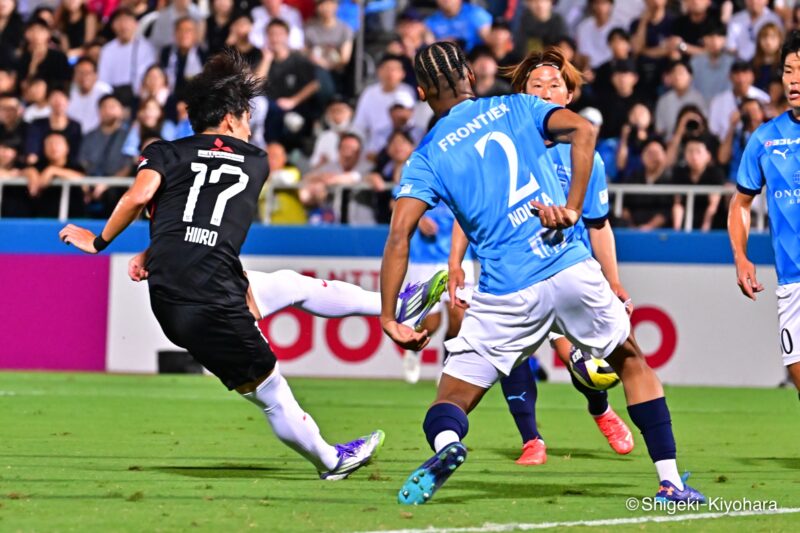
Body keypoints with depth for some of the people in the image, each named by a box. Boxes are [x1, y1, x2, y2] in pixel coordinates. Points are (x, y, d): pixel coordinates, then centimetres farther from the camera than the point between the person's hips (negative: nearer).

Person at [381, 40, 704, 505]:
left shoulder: (427, 157, 8)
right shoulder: (517, 107, 13)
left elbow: (399, 235, -4)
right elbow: (582, 130, -6)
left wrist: (389, 319, -2)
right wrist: (573, 208, -6)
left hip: (506, 294, -1)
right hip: (571, 268, 2)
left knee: (451, 401, 7)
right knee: (632, 361, 24)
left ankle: (446, 441, -29)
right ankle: (671, 480, 16)